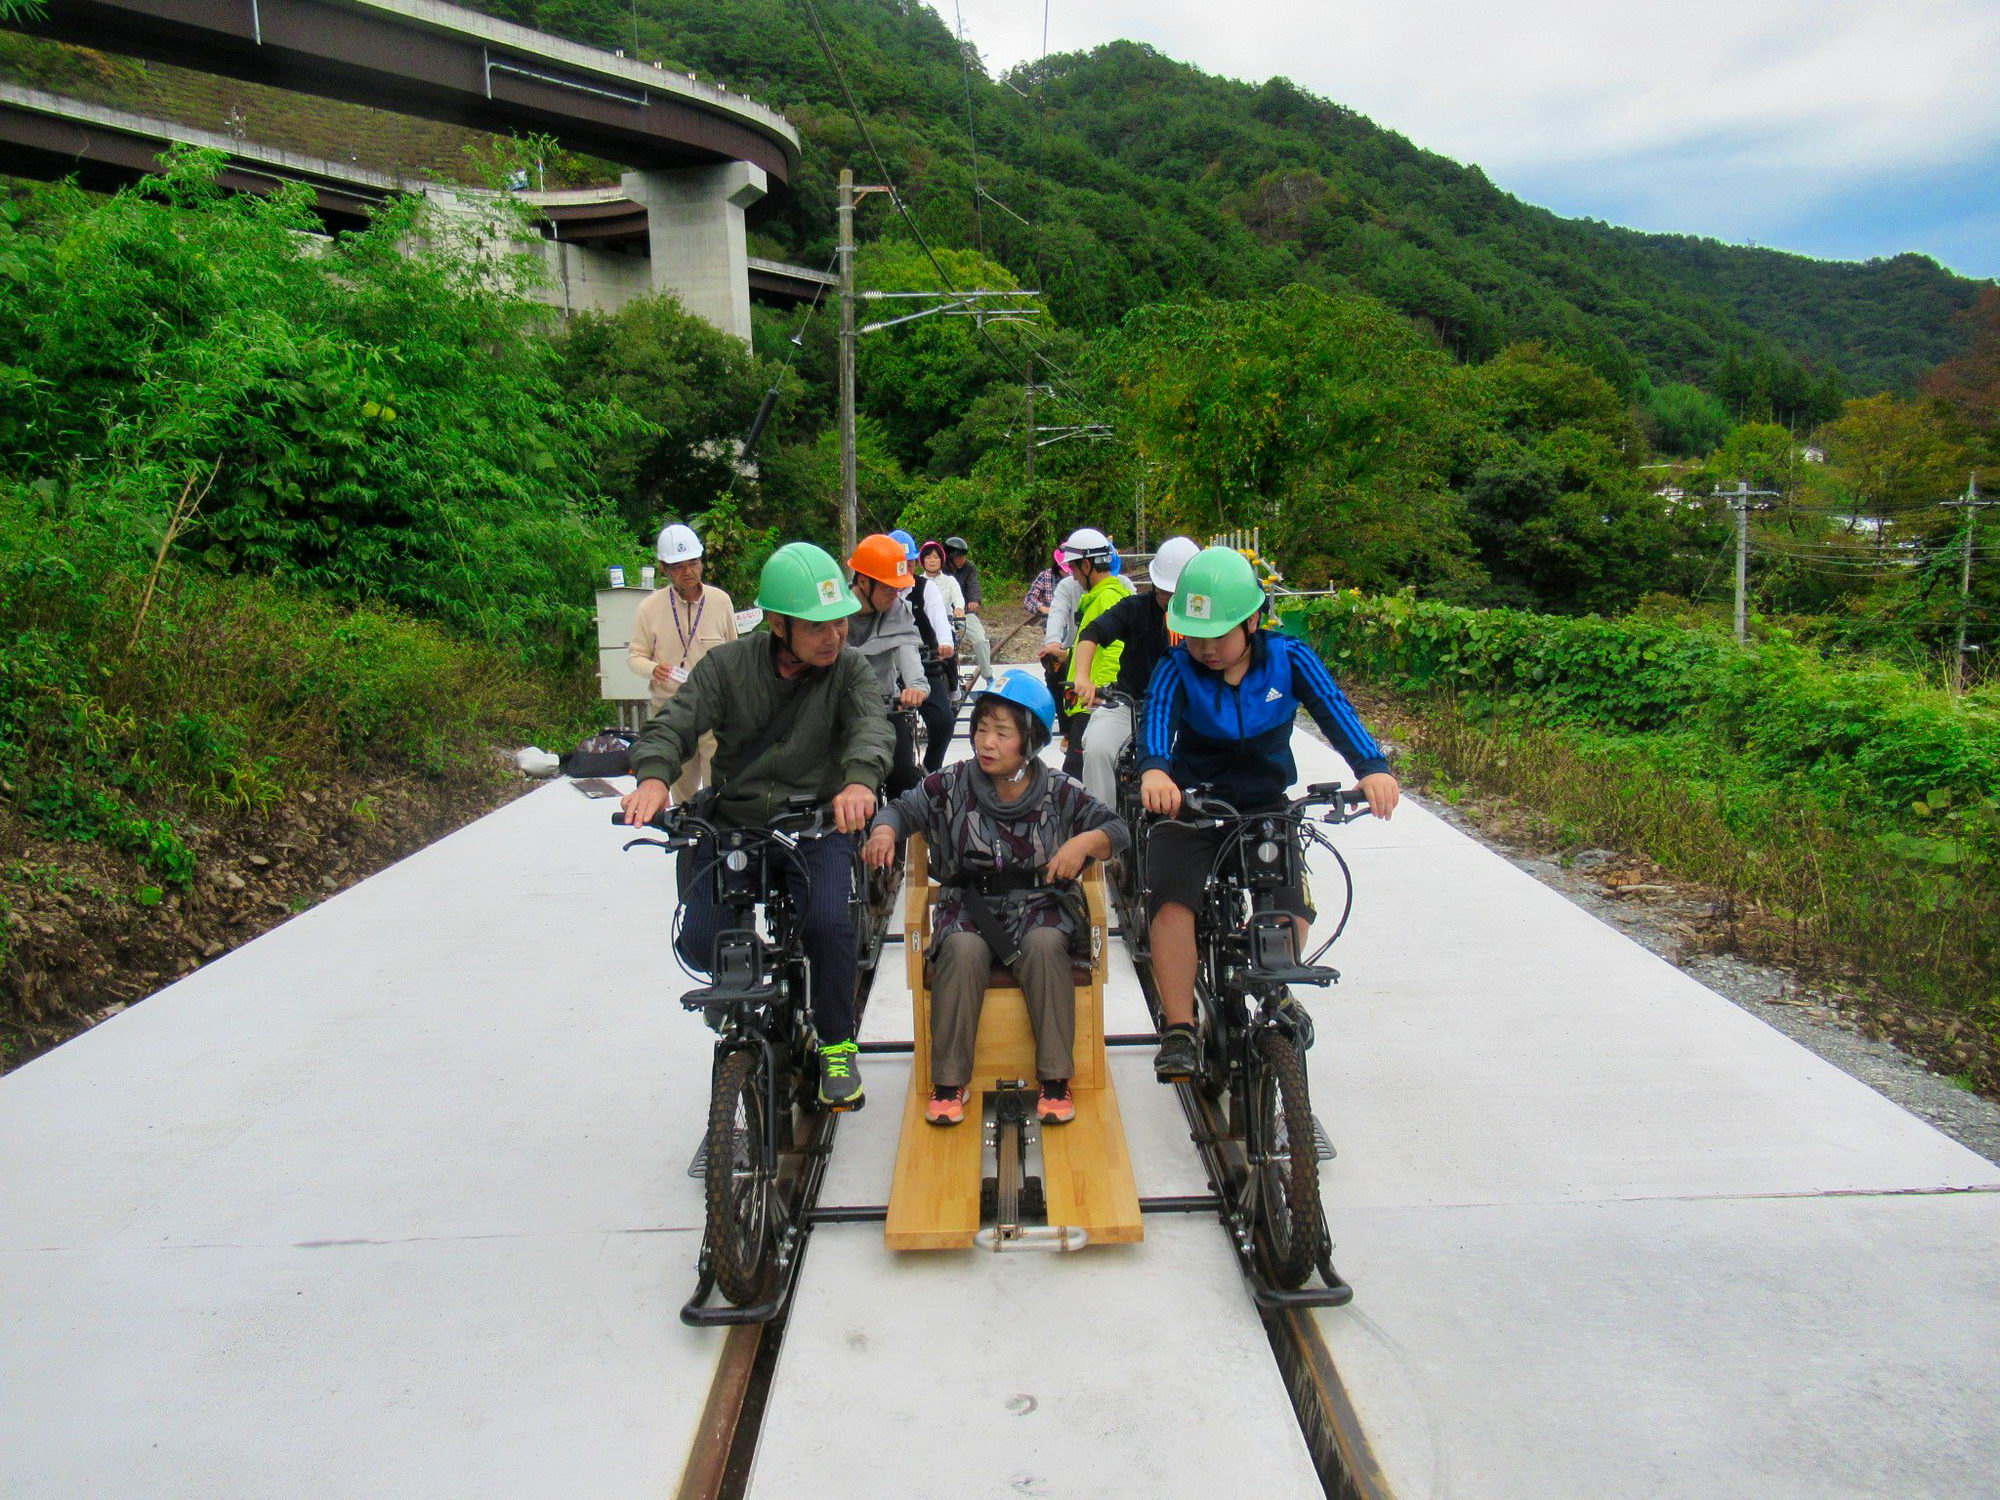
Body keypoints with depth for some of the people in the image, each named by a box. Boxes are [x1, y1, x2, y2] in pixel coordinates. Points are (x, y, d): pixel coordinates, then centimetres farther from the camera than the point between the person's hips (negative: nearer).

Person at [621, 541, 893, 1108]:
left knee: (829, 922, -26)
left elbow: (872, 724, -21)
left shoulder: (846, 668, -4)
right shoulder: (727, 666, -5)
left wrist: (859, 779, -45)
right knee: (700, 945, -12)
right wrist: (654, 776, -35)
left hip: (816, 825, -1)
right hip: (732, 823, 1)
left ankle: (837, 1045, 0)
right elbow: (674, 725, -12)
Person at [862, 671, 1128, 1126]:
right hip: (969, 905, 0)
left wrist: (1086, 842, -17)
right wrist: (884, 830, -17)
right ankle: (948, 1082, -21)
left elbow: (1117, 828, 5)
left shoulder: (1058, 793, 1)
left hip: (1040, 905, 0)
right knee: (962, 949, -32)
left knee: (1044, 946, -33)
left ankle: (1055, 1080, -22)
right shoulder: (954, 784, 2)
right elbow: (905, 807, 7)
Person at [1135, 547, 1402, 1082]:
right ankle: (1179, 1029, -12)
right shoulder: (1177, 668, -13)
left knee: (1292, 909, -15)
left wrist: (1372, 767, -43)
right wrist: (1153, 770, -55)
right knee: (1172, 899, -23)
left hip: (1266, 807, 1)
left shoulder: (1288, 659, -9)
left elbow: (1333, 708, -23)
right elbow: (1157, 715, -32)